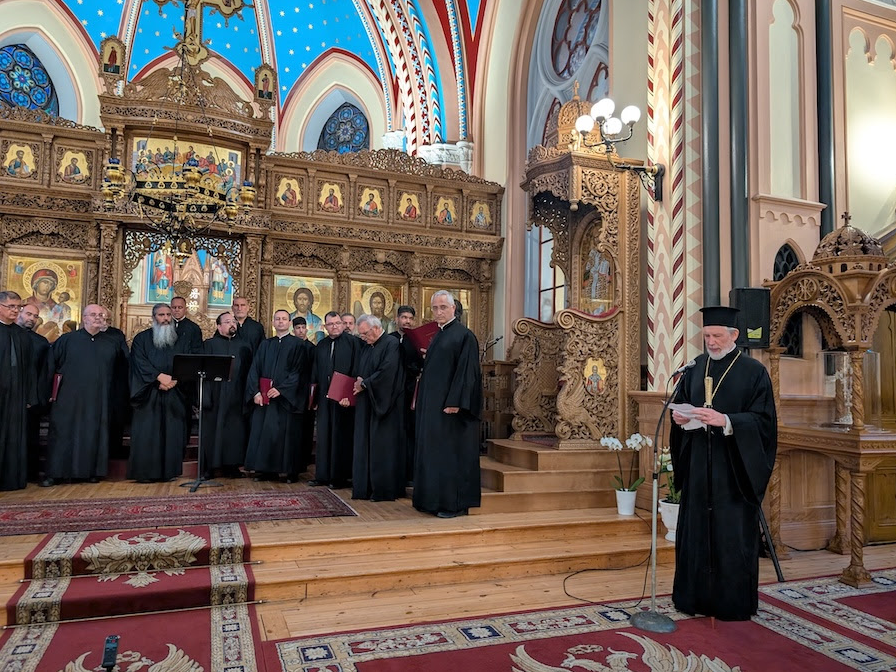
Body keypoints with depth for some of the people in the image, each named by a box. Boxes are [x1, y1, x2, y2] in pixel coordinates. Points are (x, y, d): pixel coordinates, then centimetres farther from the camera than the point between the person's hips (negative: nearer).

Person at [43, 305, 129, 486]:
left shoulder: (113, 343, 9)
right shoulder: (67, 340, 4)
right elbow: (51, 364, 6)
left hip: (99, 400, 2)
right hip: (70, 398, -1)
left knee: (95, 435, 5)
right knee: (63, 433, 1)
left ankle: (92, 471, 14)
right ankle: (53, 473, 8)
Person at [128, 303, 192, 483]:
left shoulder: (180, 340, 14)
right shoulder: (142, 338, 7)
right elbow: (140, 362, -5)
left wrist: (173, 380, -12)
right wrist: (160, 377, -17)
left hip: (174, 394, 2)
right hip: (149, 394, -2)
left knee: (172, 432, -1)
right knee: (147, 432, -5)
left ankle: (169, 470, 4)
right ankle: (144, 472, 1)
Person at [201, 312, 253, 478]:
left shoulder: (243, 346, 12)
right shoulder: (209, 345, 5)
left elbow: (248, 373, 10)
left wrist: (247, 397, 1)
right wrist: (206, 397, -11)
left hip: (236, 397, 2)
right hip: (215, 396, -2)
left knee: (235, 431, 3)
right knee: (212, 431, 2)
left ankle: (231, 465, 12)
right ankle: (209, 466, 10)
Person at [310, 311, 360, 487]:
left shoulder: (352, 342, -3)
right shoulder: (321, 346, 15)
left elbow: (356, 369, -9)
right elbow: (315, 373, 18)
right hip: (325, 396, 5)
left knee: (341, 435, 0)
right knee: (324, 434, 8)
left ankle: (339, 476, 8)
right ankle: (322, 474, 16)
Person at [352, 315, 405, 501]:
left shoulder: (391, 344, -10)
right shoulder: (365, 347, 15)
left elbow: (386, 371, -19)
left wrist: (364, 384, -11)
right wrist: (359, 382, 0)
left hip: (384, 403, -8)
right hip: (366, 404, 8)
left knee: (383, 446, -3)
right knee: (365, 444, 9)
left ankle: (383, 490, 5)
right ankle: (365, 487, 16)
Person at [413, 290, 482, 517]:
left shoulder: (464, 335, -10)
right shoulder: (438, 336, 16)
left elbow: (466, 371, -17)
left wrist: (454, 403, -22)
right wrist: (421, 399, 15)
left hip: (451, 406, -9)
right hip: (433, 405, 9)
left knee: (451, 452, -4)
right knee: (433, 452, 11)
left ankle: (455, 503, 5)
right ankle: (434, 500, 20)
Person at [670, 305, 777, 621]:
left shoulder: (754, 372, -4)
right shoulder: (695, 368, 9)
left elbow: (763, 420, -10)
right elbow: (680, 404, 16)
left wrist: (725, 421, -24)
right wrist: (679, 417, -7)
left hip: (734, 469, -4)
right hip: (697, 467, 4)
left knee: (733, 534, 3)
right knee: (696, 529, 8)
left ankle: (734, 603, 18)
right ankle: (696, 596, 22)